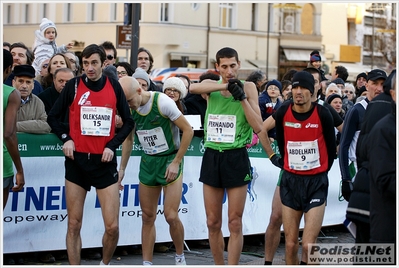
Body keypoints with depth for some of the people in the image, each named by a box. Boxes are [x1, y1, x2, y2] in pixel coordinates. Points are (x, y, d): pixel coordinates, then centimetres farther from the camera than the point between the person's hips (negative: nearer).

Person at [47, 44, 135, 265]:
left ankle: (105, 264, 21)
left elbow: (129, 122, 9)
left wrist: (113, 145, -4)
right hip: (77, 160, 0)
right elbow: (53, 117, 8)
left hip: (104, 161, 0)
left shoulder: (114, 86, 3)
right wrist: (65, 138, -6)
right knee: (74, 224, 2)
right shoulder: (73, 85, 0)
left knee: (112, 226, -3)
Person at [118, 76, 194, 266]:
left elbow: (188, 130, -14)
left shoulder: (162, 102, -19)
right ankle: (147, 263, 13)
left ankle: (180, 256, 13)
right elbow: (128, 139, 14)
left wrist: (176, 162, -14)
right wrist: (122, 169, 10)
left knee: (171, 216, -10)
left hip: (170, 160, -5)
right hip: (147, 163, 5)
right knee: (147, 217, 6)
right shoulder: (128, 110, -2)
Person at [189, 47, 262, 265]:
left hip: (236, 157, -3)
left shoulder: (248, 87, -1)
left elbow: (258, 127, -7)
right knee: (213, 222, 7)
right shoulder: (211, 86, 5)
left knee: (235, 223, -2)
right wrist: (226, 85, -25)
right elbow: (193, 88, -20)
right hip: (211, 156, 3)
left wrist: (242, 98, -15)